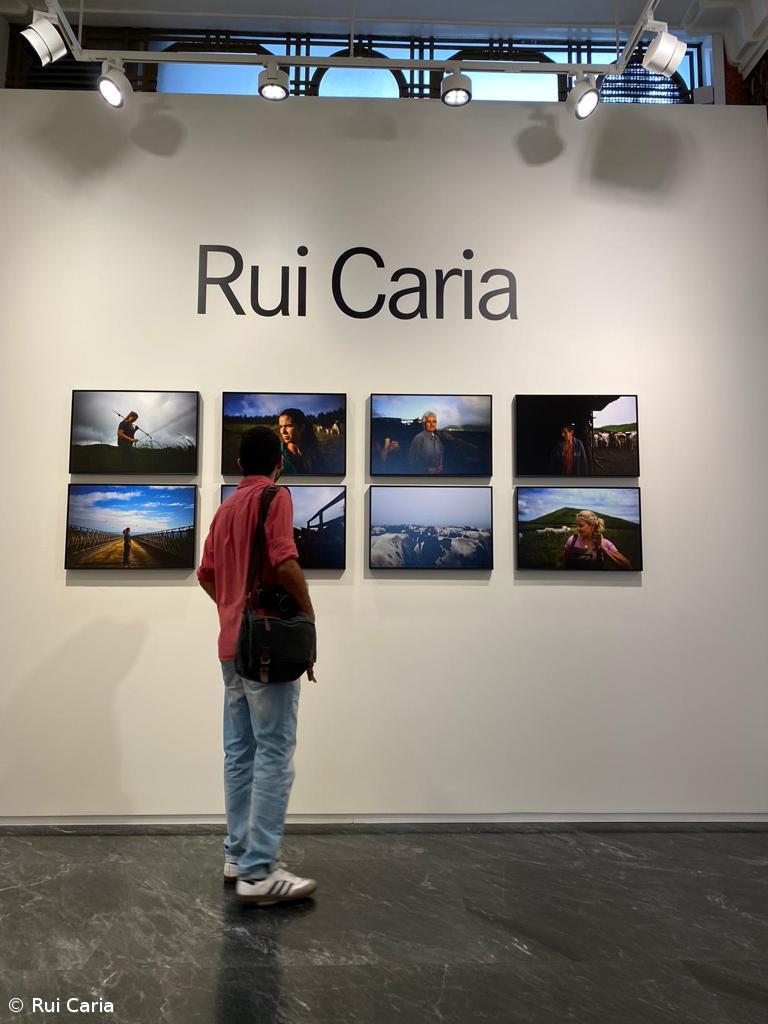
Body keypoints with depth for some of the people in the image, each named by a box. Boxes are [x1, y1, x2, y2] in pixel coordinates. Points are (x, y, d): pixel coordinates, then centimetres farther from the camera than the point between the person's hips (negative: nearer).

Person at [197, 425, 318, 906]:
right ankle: (259, 871, -4)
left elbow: (206, 574, 19)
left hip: (233, 643, 9)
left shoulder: (226, 507, 17)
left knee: (240, 753, 11)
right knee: (274, 755, -6)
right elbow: (284, 563, -21)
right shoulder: (275, 497, -8)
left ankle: (239, 855, 19)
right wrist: (309, 615, -10)